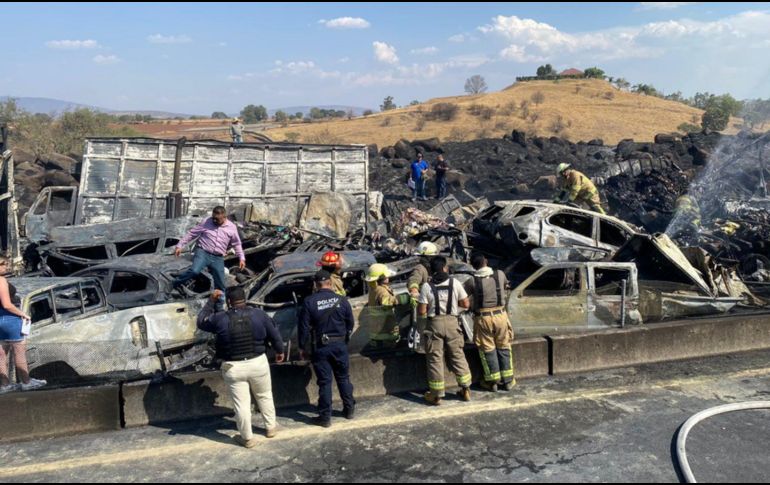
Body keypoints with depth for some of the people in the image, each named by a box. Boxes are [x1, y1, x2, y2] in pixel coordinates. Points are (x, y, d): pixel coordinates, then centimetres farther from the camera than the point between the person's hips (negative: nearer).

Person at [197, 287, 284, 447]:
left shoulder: (220, 319, -12)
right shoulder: (259, 314, -6)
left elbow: (202, 322, 8)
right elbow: (274, 334, 3)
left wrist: (211, 301, 11)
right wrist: (279, 351, 20)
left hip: (233, 368, -2)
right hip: (258, 363, 2)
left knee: (241, 404, 9)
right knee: (264, 396, 22)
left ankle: (247, 438, 20)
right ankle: (270, 427, 35)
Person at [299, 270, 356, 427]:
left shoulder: (309, 302, -11)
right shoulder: (341, 300, -5)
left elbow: (304, 327, -8)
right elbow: (350, 324, 4)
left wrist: (302, 347, 2)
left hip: (320, 347, -2)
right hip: (340, 345, 2)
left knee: (324, 382, 5)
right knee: (343, 378, 17)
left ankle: (325, 417, 10)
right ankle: (349, 409, 28)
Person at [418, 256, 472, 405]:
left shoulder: (426, 286, -6)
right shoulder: (455, 283, -1)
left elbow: (421, 311, -7)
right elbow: (466, 304, 1)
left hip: (434, 323, -2)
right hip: (452, 322, 2)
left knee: (435, 359, 5)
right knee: (458, 356, 15)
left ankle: (437, 395, 11)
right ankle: (465, 389, 21)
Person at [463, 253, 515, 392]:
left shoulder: (473, 281, -12)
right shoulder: (500, 274, -4)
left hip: (483, 318, -2)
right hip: (500, 315, 2)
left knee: (488, 349, 10)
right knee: (504, 348, 15)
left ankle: (492, 381, 18)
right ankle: (508, 380, 22)